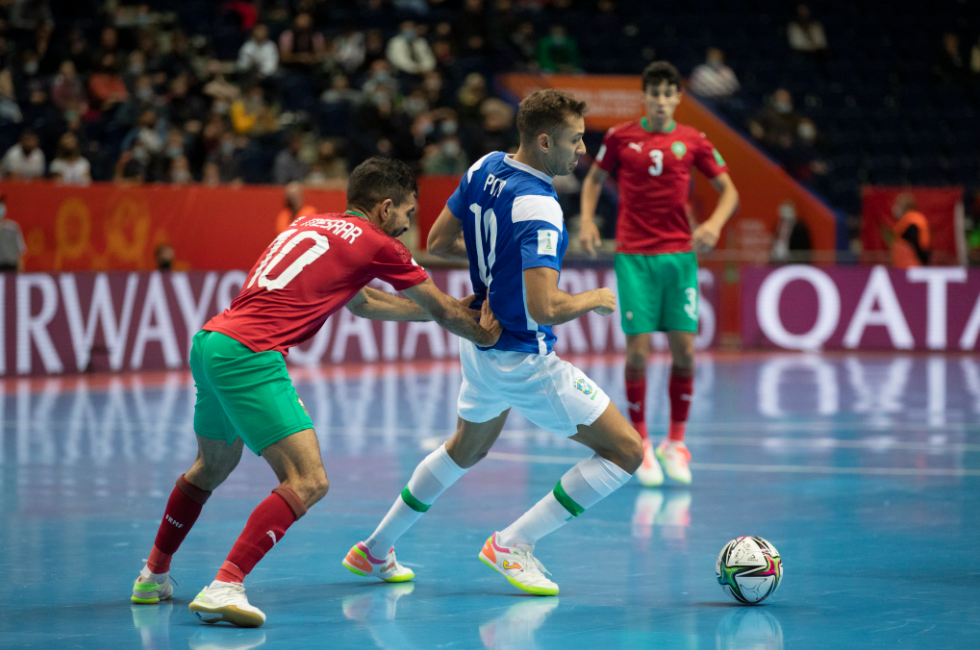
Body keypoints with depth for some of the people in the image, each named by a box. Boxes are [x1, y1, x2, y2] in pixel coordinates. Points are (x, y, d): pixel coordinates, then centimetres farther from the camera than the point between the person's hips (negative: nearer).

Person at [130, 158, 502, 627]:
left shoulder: (313, 225, 24)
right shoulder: (375, 243, 1)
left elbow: (362, 303, 39)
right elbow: (443, 311, 14)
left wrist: (433, 310, 46)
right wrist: (485, 334, 33)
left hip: (209, 341, 9)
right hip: (250, 355, -9)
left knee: (212, 468, 29)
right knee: (308, 482, -12)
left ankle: (153, 577, 40)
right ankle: (224, 588, -23)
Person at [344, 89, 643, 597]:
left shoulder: (485, 168, -2)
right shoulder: (538, 209, -28)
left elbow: (438, 242, 10)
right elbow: (544, 308, -33)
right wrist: (596, 299, -15)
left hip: (479, 341, 9)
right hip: (523, 359, -9)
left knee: (467, 448, 33)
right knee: (626, 451, -3)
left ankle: (375, 550, 40)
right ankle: (513, 544, 0)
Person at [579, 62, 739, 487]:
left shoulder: (692, 141, 3)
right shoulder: (620, 138, 3)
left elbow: (729, 190, 7)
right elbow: (594, 179, 16)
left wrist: (715, 222, -12)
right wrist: (587, 220, 0)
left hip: (680, 255, 1)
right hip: (634, 256, -1)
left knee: (684, 350, -3)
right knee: (638, 349, -6)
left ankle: (675, 443, 12)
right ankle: (641, 444, 6)